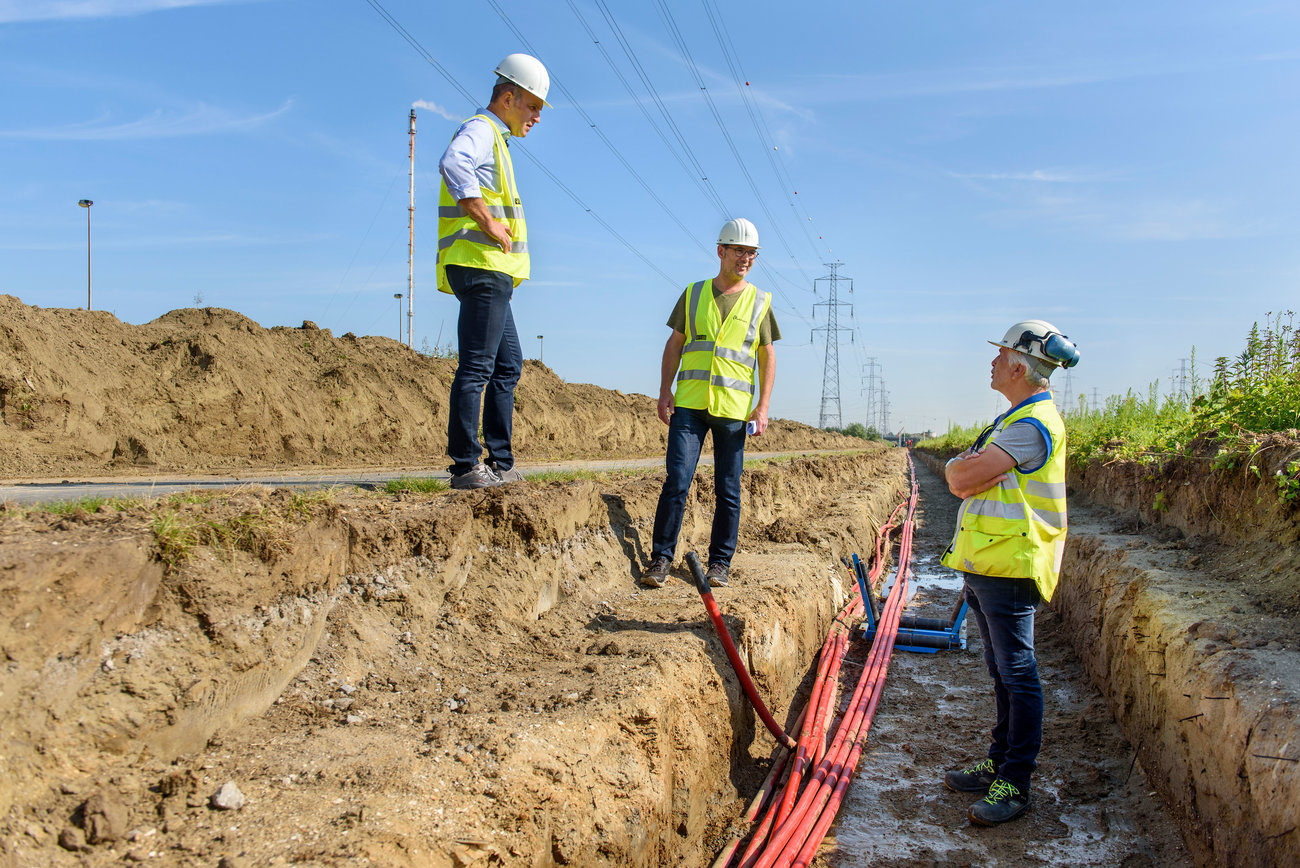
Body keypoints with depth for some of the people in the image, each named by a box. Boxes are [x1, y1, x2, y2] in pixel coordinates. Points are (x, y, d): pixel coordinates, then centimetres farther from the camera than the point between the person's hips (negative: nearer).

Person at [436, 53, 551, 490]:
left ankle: (500, 462, 17)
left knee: (508, 364, 13)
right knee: (476, 367, -10)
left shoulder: (495, 139, 26)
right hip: (482, 267, -11)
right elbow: (453, 164, -30)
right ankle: (465, 466, -7)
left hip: (492, 274, 11)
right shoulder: (480, 130, -7)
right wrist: (490, 223, -27)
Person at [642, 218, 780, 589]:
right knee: (677, 481, -8)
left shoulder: (760, 302, 9)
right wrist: (664, 392, 2)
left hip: (733, 408, 0)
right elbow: (674, 346, 12)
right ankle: (661, 559, 0)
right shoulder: (693, 294, 10)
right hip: (689, 404, 0)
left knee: (728, 490, 4)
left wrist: (763, 406, -1)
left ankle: (720, 562, 14)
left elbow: (767, 357, 8)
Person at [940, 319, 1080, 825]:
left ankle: (1015, 785, 6)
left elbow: (962, 475, -22)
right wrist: (966, 471, -3)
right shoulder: (1016, 419, 18)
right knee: (1002, 671, 17)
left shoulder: (1034, 424, -17)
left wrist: (957, 468, -1)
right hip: (987, 567, 10)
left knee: (1017, 675, -2)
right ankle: (999, 764, 28)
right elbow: (963, 482, 18)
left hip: (1009, 567, -10)